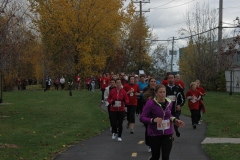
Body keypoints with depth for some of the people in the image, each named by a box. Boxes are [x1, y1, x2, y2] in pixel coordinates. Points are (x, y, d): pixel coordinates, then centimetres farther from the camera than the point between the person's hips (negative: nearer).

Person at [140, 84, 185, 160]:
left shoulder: (169, 102, 0)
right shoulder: (150, 103, -15)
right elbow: (142, 118, -14)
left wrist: (174, 119, 0)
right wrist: (153, 120, -30)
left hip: (167, 133, 3)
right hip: (155, 134, -3)